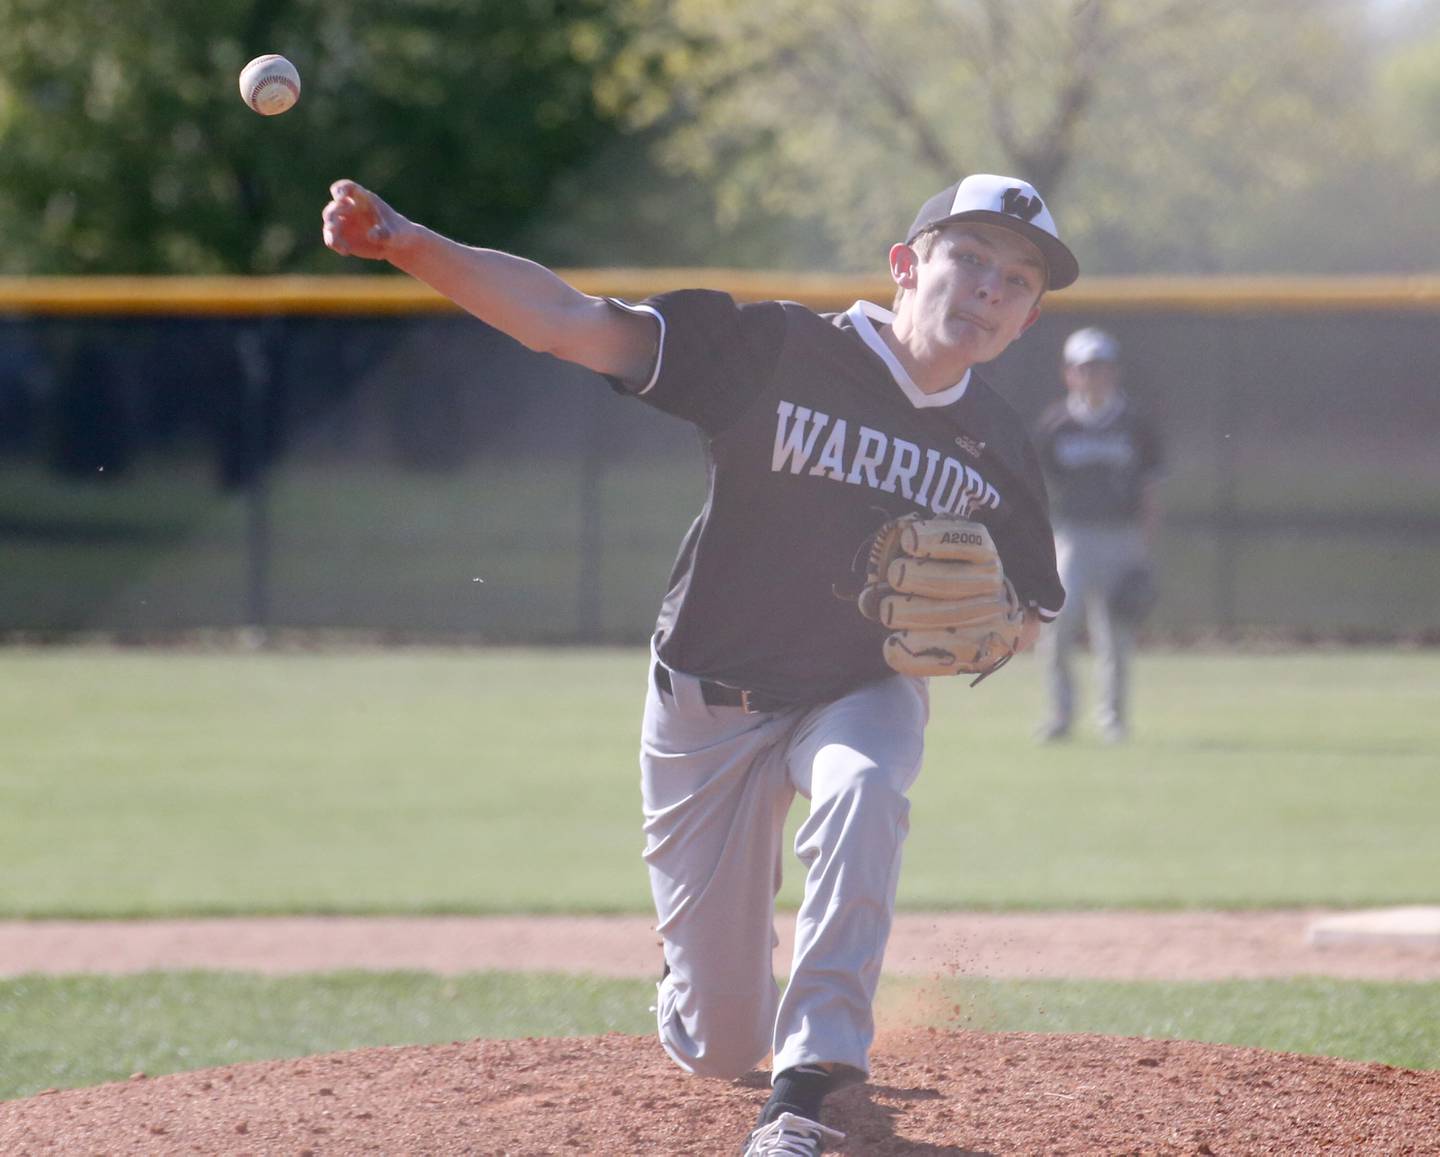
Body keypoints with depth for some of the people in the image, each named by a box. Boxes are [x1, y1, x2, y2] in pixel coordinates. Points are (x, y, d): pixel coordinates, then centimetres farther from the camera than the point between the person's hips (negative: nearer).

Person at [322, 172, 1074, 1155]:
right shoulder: (779, 352, -19)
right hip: (710, 704, -2)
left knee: (861, 791, -38)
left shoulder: (1000, 452, -6)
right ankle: (700, 985, 45)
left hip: (862, 693, 2)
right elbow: (572, 322, -28)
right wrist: (410, 245, -42)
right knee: (719, 1050, 4)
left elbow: (1030, 622, 9)